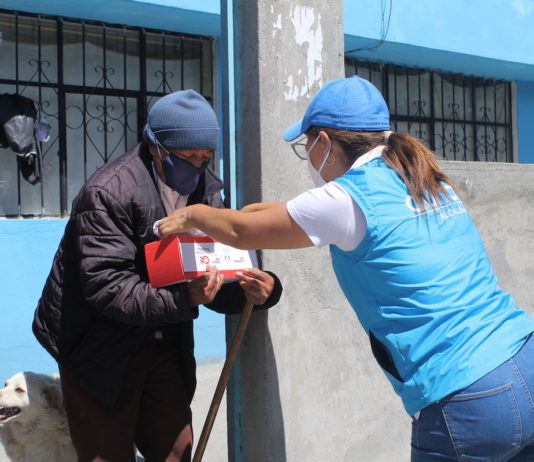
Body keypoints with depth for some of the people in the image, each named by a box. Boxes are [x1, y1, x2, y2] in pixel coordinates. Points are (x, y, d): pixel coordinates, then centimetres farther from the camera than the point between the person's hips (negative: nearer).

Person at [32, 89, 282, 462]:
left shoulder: (206, 190, -1)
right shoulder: (109, 193, -22)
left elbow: (217, 277, -1)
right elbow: (106, 286, -28)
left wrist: (258, 288, -23)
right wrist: (183, 299, -39)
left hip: (163, 344, 6)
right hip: (102, 350, -6)